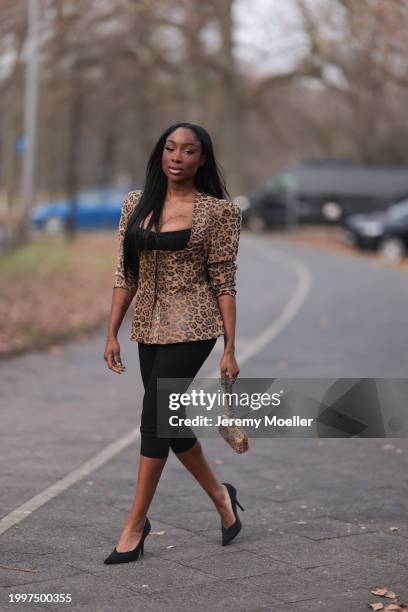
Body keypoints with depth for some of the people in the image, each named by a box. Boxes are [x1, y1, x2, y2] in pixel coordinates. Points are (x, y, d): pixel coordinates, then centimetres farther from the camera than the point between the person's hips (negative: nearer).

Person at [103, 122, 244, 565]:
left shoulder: (217, 211, -6)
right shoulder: (137, 204, 7)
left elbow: (224, 283, -6)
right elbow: (125, 275, 8)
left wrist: (230, 349, -8)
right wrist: (112, 334, 4)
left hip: (191, 326, -6)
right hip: (149, 325, 6)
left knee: (155, 416, -10)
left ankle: (135, 525, 1)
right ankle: (221, 497, 35)